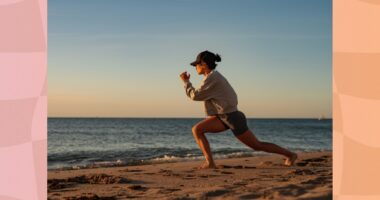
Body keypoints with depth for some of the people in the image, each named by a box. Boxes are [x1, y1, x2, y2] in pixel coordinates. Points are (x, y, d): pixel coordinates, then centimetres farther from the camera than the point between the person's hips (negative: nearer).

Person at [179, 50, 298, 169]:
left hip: (232, 117, -9)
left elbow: (195, 95, -15)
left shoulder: (212, 77, -18)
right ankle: (210, 162, -11)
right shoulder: (214, 76, 11)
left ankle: (290, 154, 17)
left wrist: (186, 82, -4)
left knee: (257, 146, 2)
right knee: (196, 129, -7)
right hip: (223, 116, 9)